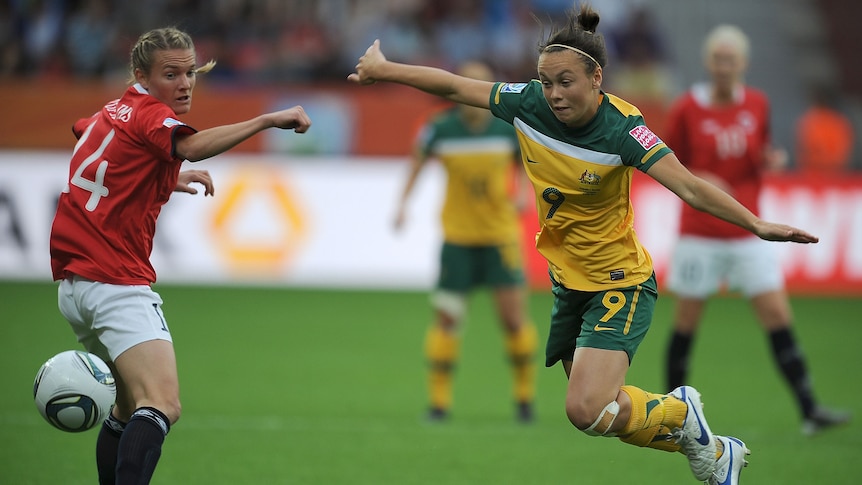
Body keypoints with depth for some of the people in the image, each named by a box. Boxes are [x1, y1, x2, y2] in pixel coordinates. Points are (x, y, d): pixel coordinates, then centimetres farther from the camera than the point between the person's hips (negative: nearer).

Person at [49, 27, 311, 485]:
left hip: (72, 284, 10)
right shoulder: (148, 113, -9)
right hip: (118, 285, -10)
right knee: (161, 407, -24)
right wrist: (267, 119, -40)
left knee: (130, 406, 21)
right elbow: (191, 146, -32)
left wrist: (171, 178, 39)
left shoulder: (109, 114, 17)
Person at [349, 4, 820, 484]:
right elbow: (453, 86, 3)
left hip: (619, 283, -6)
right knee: (591, 405, 13)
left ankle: (680, 412, 9)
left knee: (587, 410, -22)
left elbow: (688, 186, -30)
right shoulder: (528, 104, -10)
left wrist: (757, 224, -41)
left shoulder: (620, 127, -24)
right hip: (567, 279, 7)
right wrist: (383, 69, 11)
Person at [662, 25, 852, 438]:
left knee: (778, 318, -5)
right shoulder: (686, 109, -5)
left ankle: (809, 411, -7)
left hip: (747, 232, 2)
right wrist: (698, 181, -17)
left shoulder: (757, 105, 5)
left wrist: (770, 161, -6)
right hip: (700, 234, -2)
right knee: (686, 323, 3)